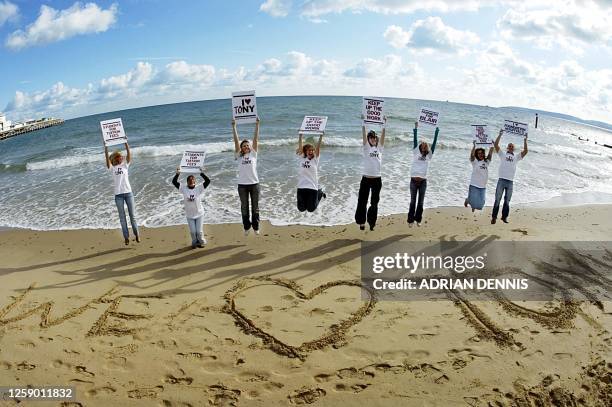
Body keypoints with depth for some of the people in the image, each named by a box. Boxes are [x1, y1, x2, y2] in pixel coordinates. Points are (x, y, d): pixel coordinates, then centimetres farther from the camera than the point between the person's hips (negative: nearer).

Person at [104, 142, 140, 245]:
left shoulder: (125, 165, 8)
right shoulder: (112, 168, 6)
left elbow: (129, 154, -3)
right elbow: (107, 157, -7)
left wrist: (126, 143, -10)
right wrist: (106, 146, -14)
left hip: (128, 193, 0)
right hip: (118, 195, 0)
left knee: (132, 215, 6)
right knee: (122, 217, 4)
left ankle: (137, 234, 15)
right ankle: (126, 237, 8)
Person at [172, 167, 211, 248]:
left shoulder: (199, 188, -9)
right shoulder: (184, 189, -5)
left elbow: (208, 181, -19)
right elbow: (174, 182, -9)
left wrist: (202, 173, -25)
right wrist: (177, 173, -19)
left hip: (199, 213, -1)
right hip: (189, 215, 1)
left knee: (199, 231, 3)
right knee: (192, 231, 4)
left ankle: (201, 242, 30)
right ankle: (194, 243, 30)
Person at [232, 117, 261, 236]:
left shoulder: (253, 154, 4)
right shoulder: (239, 156, 5)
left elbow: (255, 139, -1)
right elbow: (236, 141, 0)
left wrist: (257, 125, -5)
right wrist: (234, 126, -3)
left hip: (254, 184, 0)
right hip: (242, 185, 1)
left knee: (255, 207, 8)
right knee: (244, 207, 9)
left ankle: (256, 226, 21)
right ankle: (246, 227, 21)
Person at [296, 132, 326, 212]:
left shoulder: (315, 159, 4)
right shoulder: (301, 158, 6)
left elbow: (318, 147, -4)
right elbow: (300, 146, 1)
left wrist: (321, 136, -11)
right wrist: (300, 135, -5)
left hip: (312, 187, -1)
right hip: (301, 187, 2)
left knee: (311, 209, 3)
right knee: (301, 209, 4)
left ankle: (320, 193, 32)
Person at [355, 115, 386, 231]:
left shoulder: (379, 148, 9)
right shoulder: (366, 148, 2)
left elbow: (382, 137, -1)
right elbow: (363, 136, -10)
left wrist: (384, 125, -10)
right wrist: (363, 124, -20)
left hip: (377, 179, 3)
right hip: (366, 178, -2)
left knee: (374, 202, 10)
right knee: (362, 201, 1)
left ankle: (372, 222, 21)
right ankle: (361, 222, 12)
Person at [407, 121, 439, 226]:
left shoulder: (429, 156, 10)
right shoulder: (416, 153, 6)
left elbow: (434, 144, 7)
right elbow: (415, 141, 1)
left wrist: (436, 132, 4)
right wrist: (416, 128, -4)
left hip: (423, 181, 2)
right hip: (414, 180, -2)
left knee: (420, 202, 7)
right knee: (413, 202, 3)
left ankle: (418, 219, 16)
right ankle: (410, 220, 7)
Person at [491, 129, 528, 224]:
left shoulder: (516, 157, 17)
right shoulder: (502, 154, 10)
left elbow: (525, 151, 6)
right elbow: (496, 145, 1)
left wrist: (525, 141, 3)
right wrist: (500, 135, -2)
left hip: (510, 181, 3)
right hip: (501, 180, -3)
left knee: (507, 201, 7)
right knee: (497, 200, -2)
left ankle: (504, 217, 15)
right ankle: (494, 217, 0)